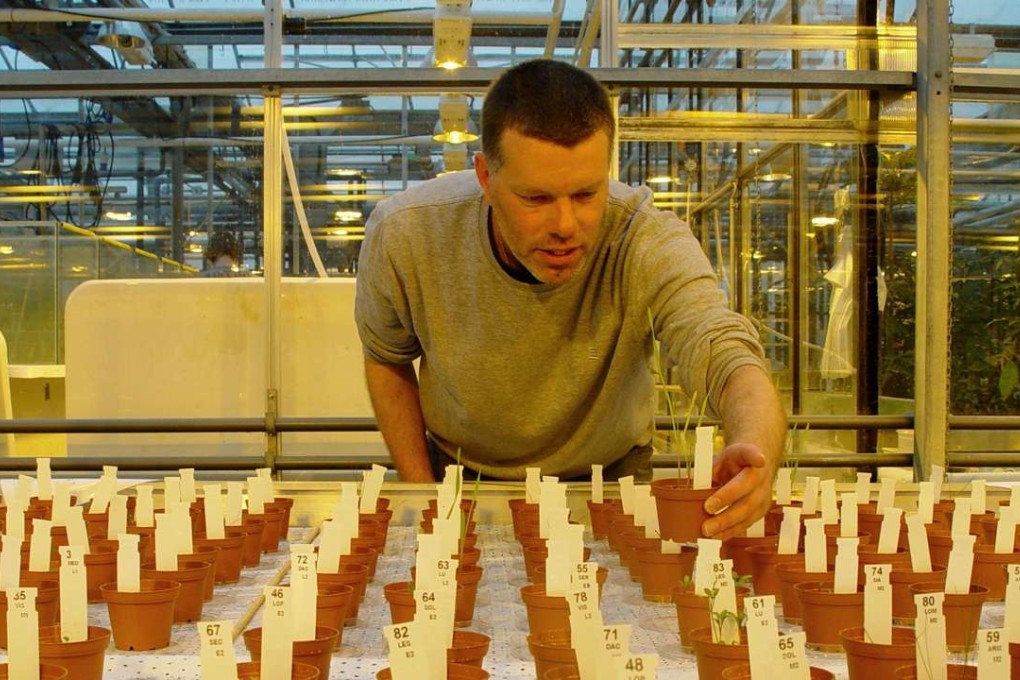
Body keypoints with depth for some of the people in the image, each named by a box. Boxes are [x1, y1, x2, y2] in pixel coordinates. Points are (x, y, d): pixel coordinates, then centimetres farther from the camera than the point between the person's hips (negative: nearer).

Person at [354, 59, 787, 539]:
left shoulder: (647, 241, -28)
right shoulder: (403, 235, -22)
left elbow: (725, 354, -42)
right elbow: (387, 359, -1)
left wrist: (755, 448, -65)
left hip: (607, 477, -1)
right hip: (460, 475, 1)